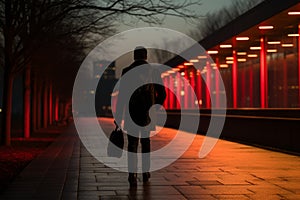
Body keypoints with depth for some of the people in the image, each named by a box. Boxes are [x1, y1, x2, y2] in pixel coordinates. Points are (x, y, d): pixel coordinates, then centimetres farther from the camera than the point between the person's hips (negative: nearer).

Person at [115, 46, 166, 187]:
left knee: (132, 144, 1)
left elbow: (121, 95, -6)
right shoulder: (154, 71, 2)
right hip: (148, 114, 2)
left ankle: (132, 175, -11)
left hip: (132, 113, -2)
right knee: (145, 141, 19)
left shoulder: (126, 71, -3)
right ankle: (145, 173, 23)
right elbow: (162, 94, 3)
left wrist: (118, 117, -2)